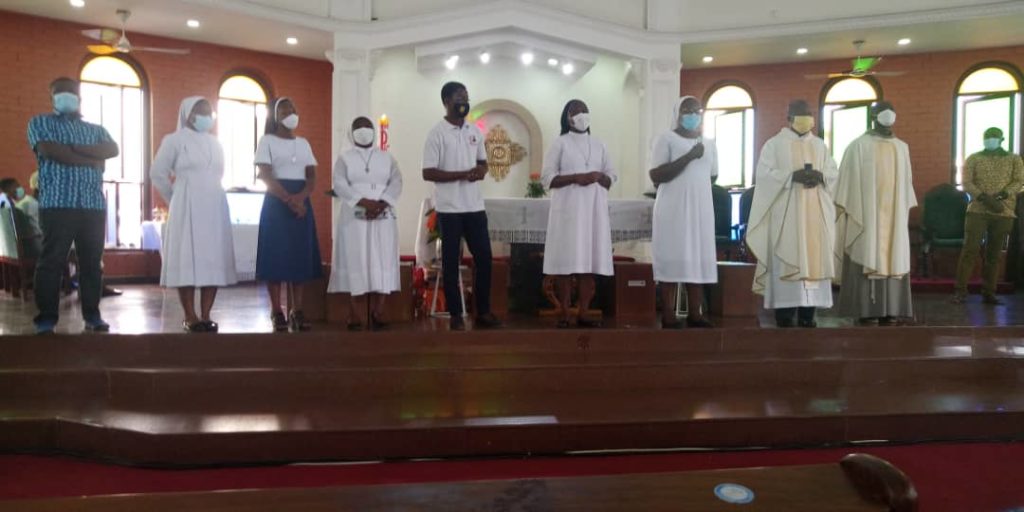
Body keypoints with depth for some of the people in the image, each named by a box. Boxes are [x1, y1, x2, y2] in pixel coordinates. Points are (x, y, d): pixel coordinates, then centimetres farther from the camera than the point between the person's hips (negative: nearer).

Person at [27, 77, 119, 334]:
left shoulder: (96, 129, 22)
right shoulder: (40, 123, 13)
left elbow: (112, 149, 1)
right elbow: (50, 151, -6)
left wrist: (73, 147, -8)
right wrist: (91, 160, -6)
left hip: (94, 205, 3)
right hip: (57, 203, -3)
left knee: (92, 262, 3)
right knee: (52, 261, -4)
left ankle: (92, 315, 9)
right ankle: (46, 319, 0)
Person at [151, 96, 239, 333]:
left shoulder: (214, 143, 16)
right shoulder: (175, 140, 1)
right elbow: (157, 173, 1)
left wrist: (210, 195, 13)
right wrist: (175, 199, 6)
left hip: (214, 207, 5)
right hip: (187, 209, -5)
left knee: (213, 260, 1)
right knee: (187, 259, -5)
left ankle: (205, 315, 5)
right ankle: (190, 316, -1)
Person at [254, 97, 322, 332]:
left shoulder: (303, 143, 15)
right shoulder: (267, 141, 2)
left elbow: (312, 176, 7)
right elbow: (265, 176, -9)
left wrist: (301, 197, -13)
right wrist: (288, 200, -20)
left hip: (301, 203, 4)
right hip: (276, 203, -4)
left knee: (300, 255, 2)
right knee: (276, 255, -6)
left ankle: (297, 311, 6)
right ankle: (277, 311, -1)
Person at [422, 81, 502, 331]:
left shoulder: (475, 131, 10)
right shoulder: (437, 133, -7)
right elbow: (428, 173, -12)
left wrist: (482, 170, -5)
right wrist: (463, 174, -20)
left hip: (475, 206, 6)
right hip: (449, 208, -5)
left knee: (484, 257, 6)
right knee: (451, 261, 3)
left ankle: (483, 311, 18)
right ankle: (456, 314, 13)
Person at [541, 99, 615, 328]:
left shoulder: (599, 145, 16)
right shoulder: (560, 143, 4)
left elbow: (611, 178, 14)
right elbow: (547, 177, -4)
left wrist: (599, 176, -8)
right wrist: (575, 177, -16)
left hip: (594, 209, 4)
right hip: (568, 209, -4)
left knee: (589, 263, 1)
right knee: (566, 263, -6)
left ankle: (583, 314, 8)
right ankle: (564, 314, 1)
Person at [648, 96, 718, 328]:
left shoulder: (708, 143, 14)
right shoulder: (666, 139, -3)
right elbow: (656, 176, -14)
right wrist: (689, 157, -17)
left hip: (701, 208, 5)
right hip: (674, 210, -5)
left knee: (698, 260, 4)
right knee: (673, 260, -6)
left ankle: (695, 314, 10)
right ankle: (669, 318, -2)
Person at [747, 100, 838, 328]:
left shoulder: (820, 145, 17)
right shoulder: (774, 144, 3)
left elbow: (834, 172, 11)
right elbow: (765, 174, -8)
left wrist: (820, 176, -11)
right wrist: (792, 176, -21)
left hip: (815, 212, 4)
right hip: (785, 213, -4)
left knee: (813, 257, 1)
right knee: (787, 259, -8)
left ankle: (807, 313, 6)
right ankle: (785, 312, -5)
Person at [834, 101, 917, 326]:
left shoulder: (902, 148, 13)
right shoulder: (858, 145, -2)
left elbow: (906, 181, 17)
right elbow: (847, 180, -4)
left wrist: (906, 209, 12)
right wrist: (844, 209, -9)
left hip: (894, 215, 5)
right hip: (866, 214, -5)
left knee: (893, 260, 3)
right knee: (867, 259, -5)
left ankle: (890, 310, 7)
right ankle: (866, 310, -2)